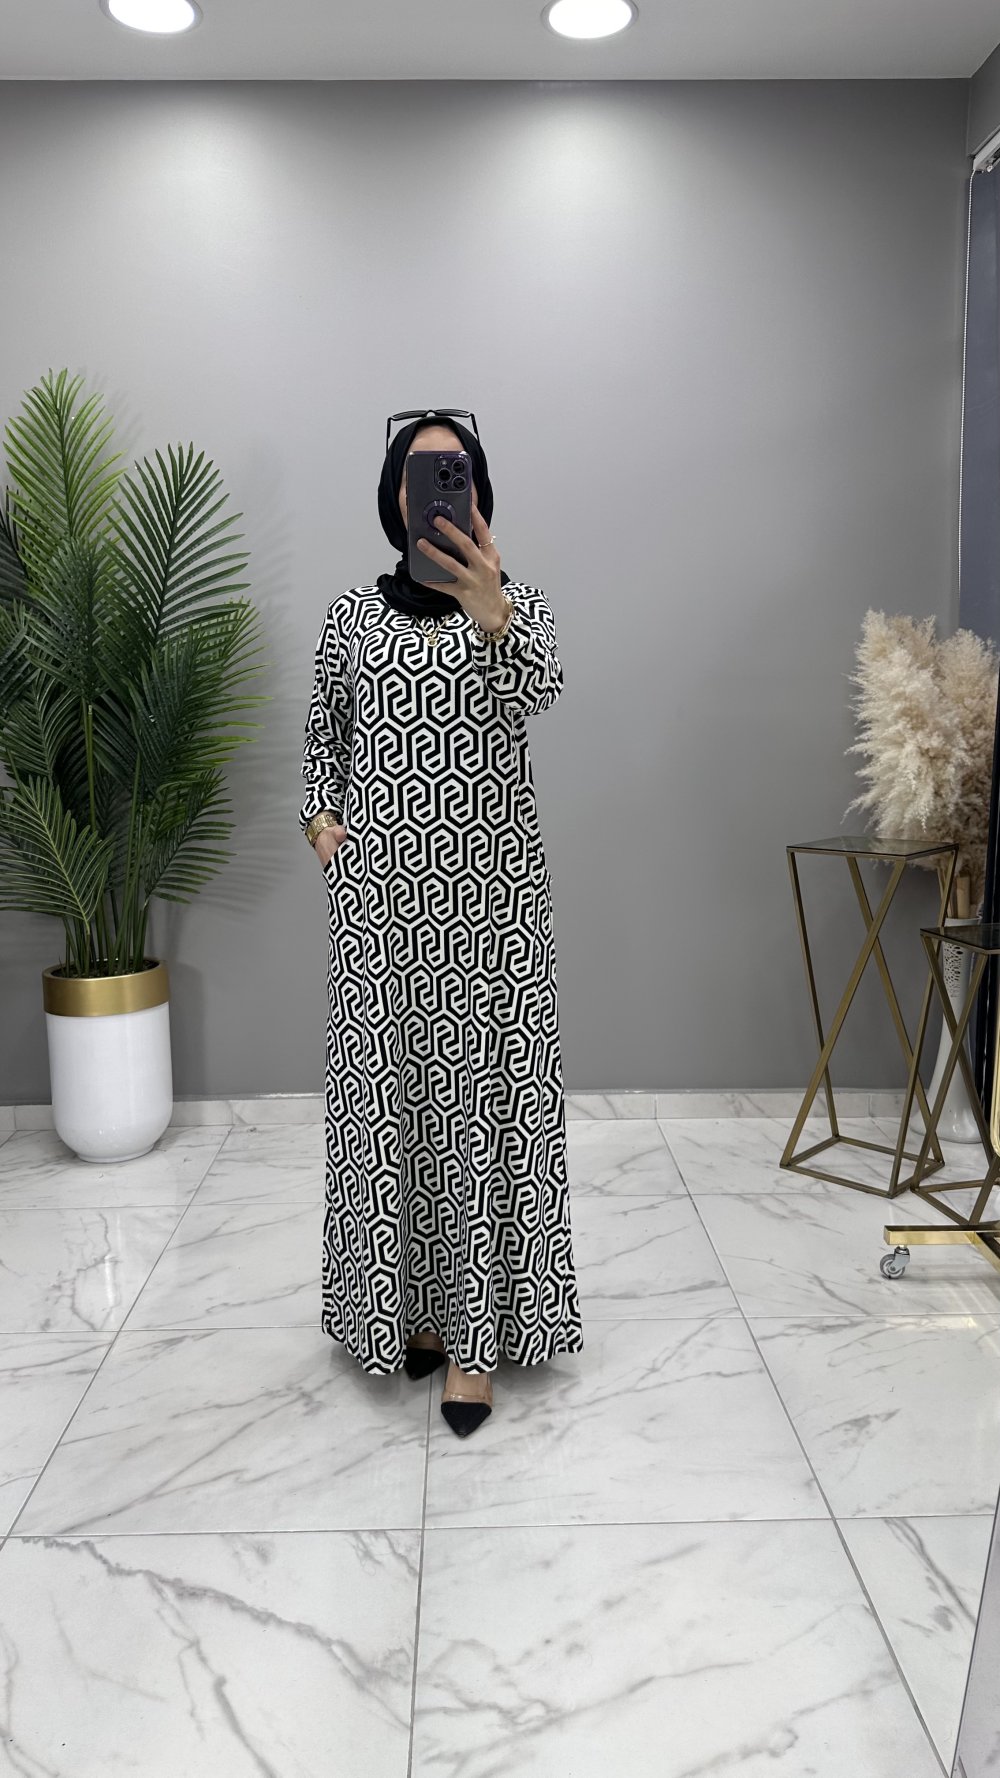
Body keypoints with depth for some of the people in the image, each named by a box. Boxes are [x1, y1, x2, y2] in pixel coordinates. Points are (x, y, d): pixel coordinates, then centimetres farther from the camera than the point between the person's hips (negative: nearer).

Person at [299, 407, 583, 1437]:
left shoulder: (519, 605, 1)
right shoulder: (352, 616, 7)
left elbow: (538, 691, -21)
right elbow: (322, 732, 19)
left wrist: (491, 612, -41)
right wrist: (322, 818, 0)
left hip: (492, 887, -1)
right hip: (381, 887, 2)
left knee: (489, 1095, -1)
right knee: (388, 1092, 7)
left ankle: (476, 1333, 10)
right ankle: (407, 1304, 25)